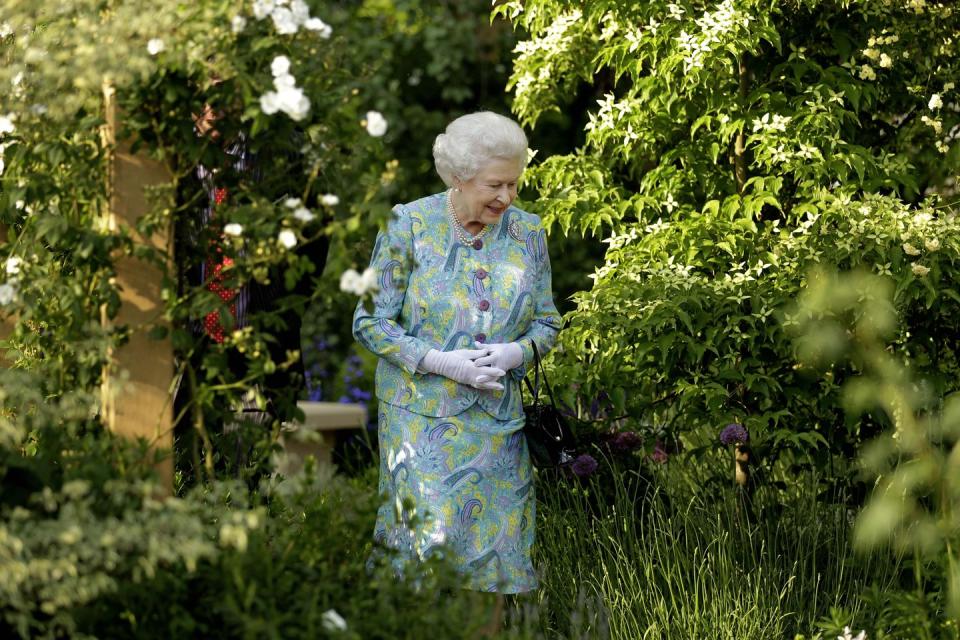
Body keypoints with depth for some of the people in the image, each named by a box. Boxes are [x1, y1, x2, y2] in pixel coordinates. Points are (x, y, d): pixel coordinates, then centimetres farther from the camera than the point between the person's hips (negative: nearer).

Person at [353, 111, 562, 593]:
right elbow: (370, 321, -5)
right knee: (430, 537, -12)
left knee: (498, 548, 2)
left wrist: (514, 354, -13)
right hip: (422, 413, -3)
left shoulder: (527, 234, 4)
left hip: (498, 419, 3)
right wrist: (442, 362, -17)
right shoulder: (409, 225, -6)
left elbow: (547, 322, 10)